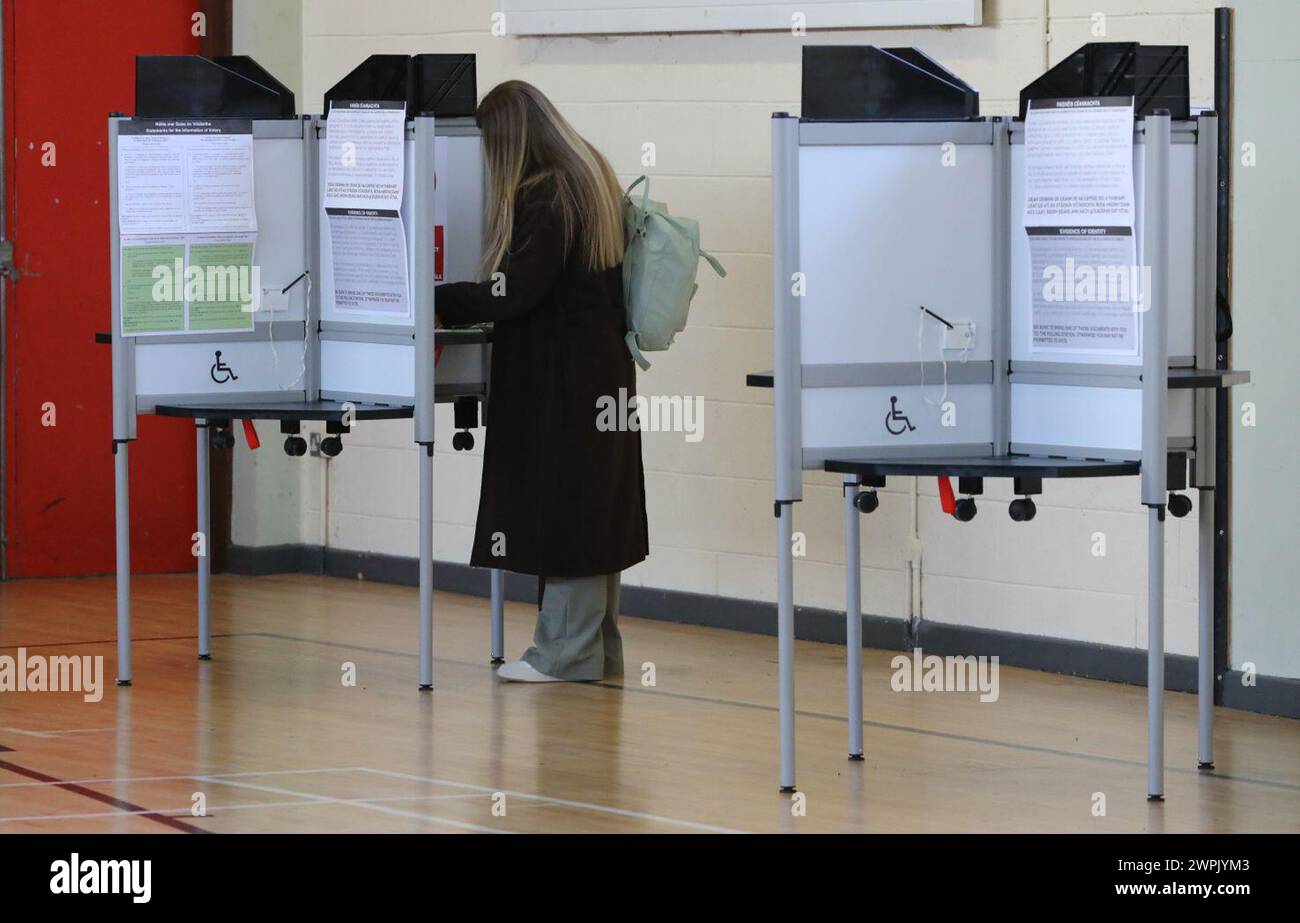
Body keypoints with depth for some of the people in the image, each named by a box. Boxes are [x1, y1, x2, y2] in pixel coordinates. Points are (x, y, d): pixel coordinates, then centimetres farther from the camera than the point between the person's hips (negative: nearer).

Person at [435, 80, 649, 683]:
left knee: (560, 508, -4)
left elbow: (513, 295, -22)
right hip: (602, 368, 10)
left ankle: (566, 652, 0)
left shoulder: (543, 198, -18)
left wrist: (431, 301, -17)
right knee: (591, 510, 13)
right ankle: (597, 648, 19)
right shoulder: (591, 177, 12)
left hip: (561, 379, -10)